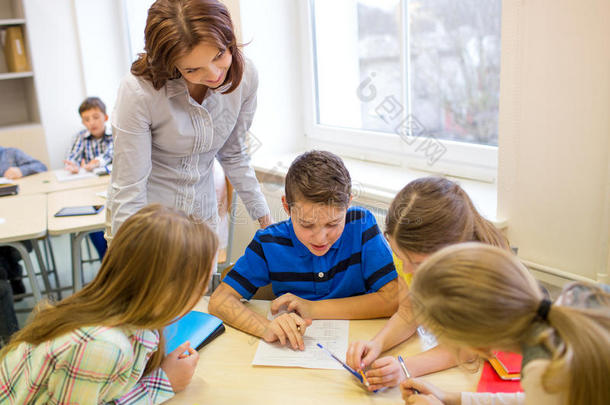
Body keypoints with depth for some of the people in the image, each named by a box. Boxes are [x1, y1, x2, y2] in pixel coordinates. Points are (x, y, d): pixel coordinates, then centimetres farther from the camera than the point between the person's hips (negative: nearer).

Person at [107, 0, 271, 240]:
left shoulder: (245, 76, -12)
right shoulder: (138, 92, -25)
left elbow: (233, 153, 3)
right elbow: (128, 190, -21)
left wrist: (263, 215, 4)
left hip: (203, 216, 4)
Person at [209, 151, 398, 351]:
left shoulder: (361, 225, -13)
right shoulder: (269, 243, -11)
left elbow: (394, 299, -16)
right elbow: (219, 300, -14)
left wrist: (314, 308, -18)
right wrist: (267, 327, -34)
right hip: (295, 349, 1)